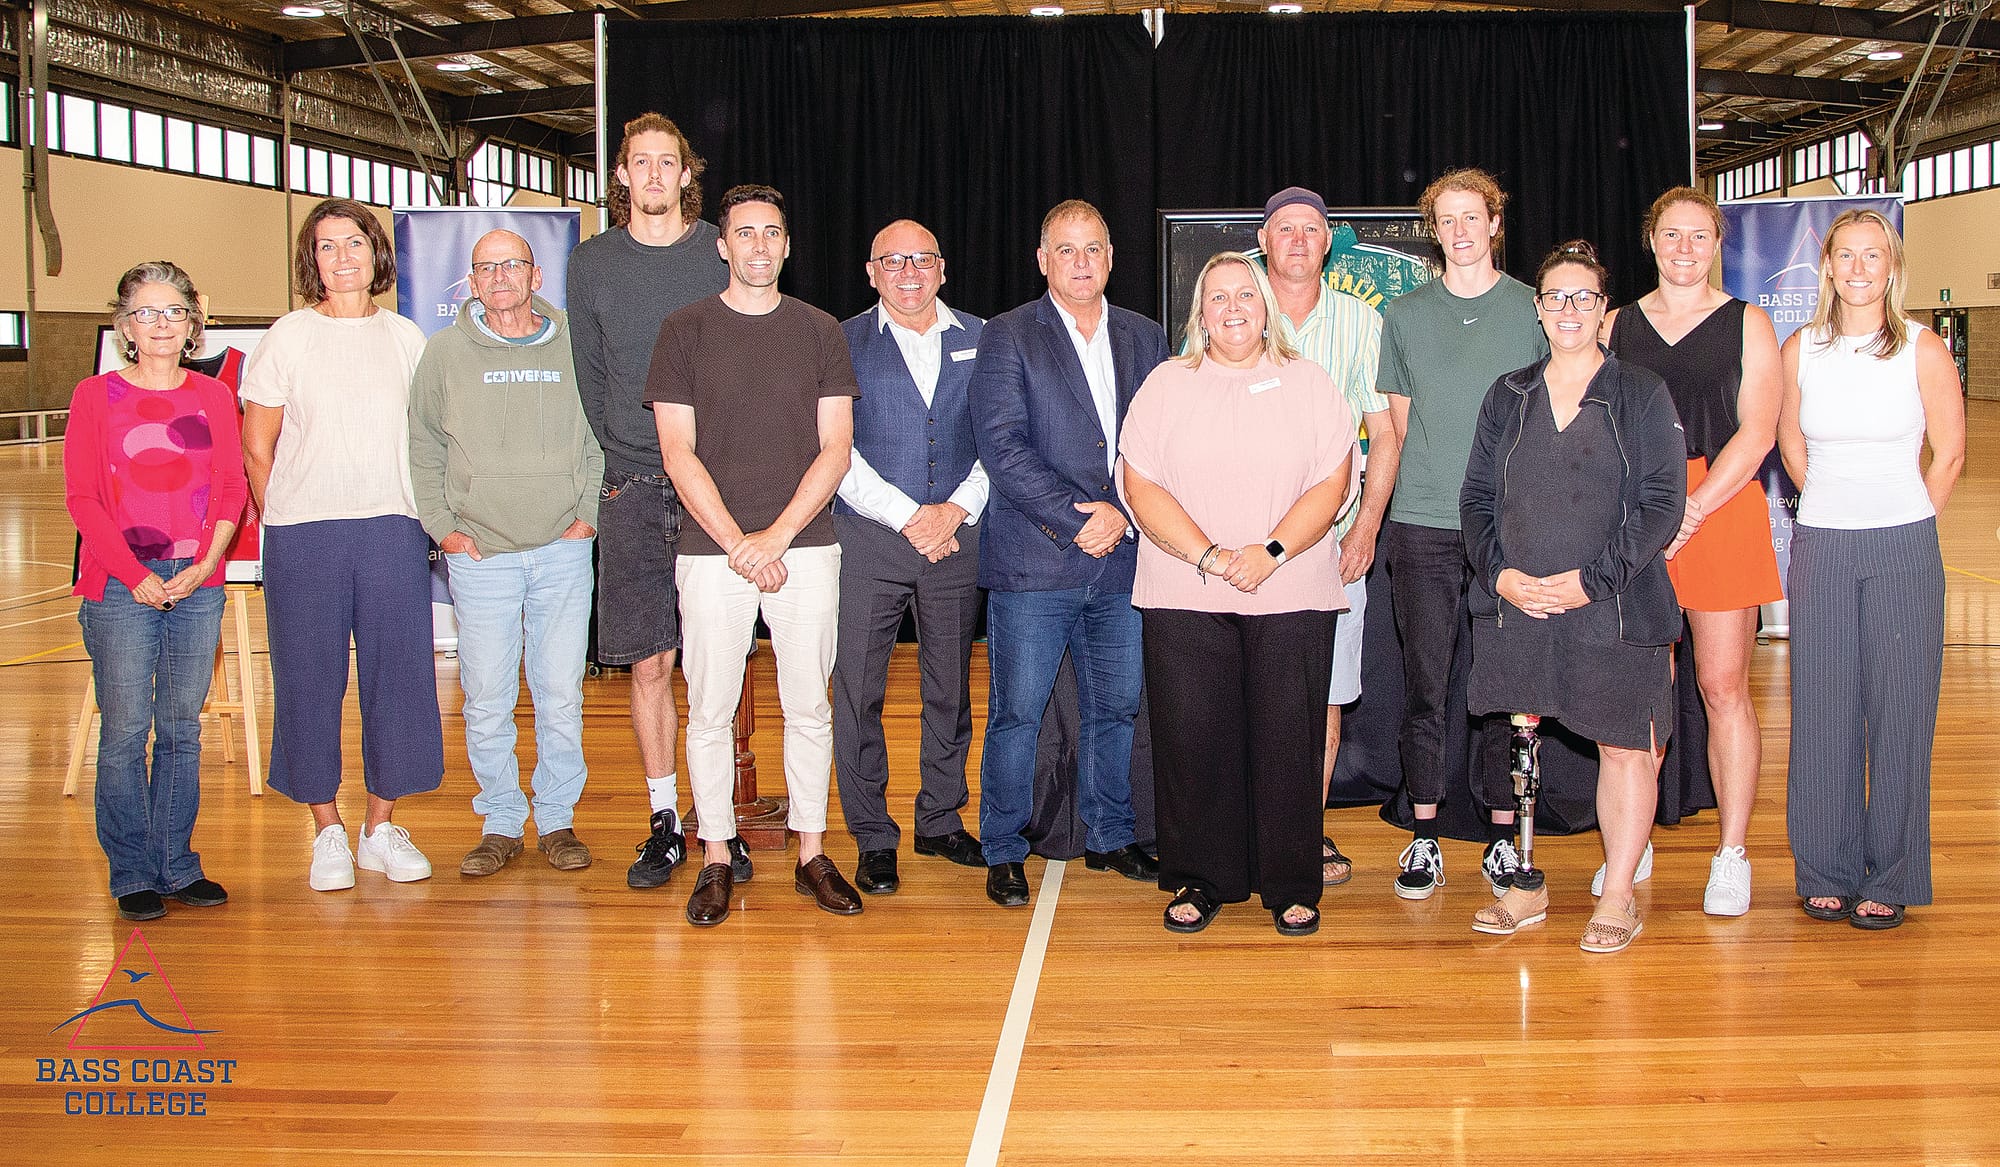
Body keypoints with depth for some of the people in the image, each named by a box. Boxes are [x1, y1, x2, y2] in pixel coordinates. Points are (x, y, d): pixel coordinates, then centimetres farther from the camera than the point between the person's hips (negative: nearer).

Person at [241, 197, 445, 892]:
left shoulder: (405, 338, 9)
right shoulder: (287, 338, 2)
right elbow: (255, 449, 4)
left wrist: (427, 518, 7)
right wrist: (286, 527, 1)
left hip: (393, 530, 2)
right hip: (304, 537, -2)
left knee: (398, 672, 3)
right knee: (310, 677, 2)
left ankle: (381, 828, 16)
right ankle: (328, 833, 14)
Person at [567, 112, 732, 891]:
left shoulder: (724, 255, 4)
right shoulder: (591, 263, 8)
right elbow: (590, 379, 12)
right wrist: (621, 460, 3)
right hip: (632, 490, 1)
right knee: (649, 663, 2)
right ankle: (664, 822, 12)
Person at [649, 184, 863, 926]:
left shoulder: (821, 333, 8)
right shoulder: (685, 331, 4)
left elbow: (835, 449, 3)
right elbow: (679, 454, -1)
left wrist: (777, 536, -9)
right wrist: (739, 543, -10)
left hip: (805, 548, 1)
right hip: (713, 551, -1)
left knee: (809, 707, 5)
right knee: (710, 710, 2)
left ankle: (812, 855, 15)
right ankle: (716, 859, 13)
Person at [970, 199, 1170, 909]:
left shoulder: (1145, 338, 13)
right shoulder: (1007, 337, 0)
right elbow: (1002, 447, -10)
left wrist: (1121, 515, -8)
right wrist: (1079, 522, -13)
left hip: (1120, 561, 4)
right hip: (1032, 560, -4)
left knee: (1115, 708, 12)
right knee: (1017, 713, 0)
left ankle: (1109, 838, 28)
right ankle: (1003, 852, 13)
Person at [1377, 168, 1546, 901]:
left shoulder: (1534, 310, 7)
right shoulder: (1405, 315, 10)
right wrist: (1436, 481, 7)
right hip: (1422, 526, 1)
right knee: (1425, 683, 1)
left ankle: (1502, 836, 11)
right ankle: (1424, 837, 9)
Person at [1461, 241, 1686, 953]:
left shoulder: (1642, 395, 1)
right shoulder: (1508, 398, 12)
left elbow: (1662, 503, -6)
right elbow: (1476, 498, 10)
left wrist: (1592, 580, -14)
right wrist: (1503, 574, -7)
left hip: (1616, 611, -3)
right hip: (1515, 605, 3)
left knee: (1625, 748, 3)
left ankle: (1618, 897, 16)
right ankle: (1523, 889, 19)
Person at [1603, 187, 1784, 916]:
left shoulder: (1746, 324, 6)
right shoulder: (1618, 326, 13)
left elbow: (1755, 434, -3)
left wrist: (1690, 511, -13)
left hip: (1721, 510, -2)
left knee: (1723, 686, -2)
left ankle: (1732, 856, 6)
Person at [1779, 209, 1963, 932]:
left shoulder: (1923, 350, -3)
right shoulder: (1801, 349, 4)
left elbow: (1950, 454, 4)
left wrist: (1902, 524, 4)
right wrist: (1836, 511, 12)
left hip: (1902, 550, -2)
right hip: (1819, 548, 2)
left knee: (1897, 710, 0)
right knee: (1822, 710, 4)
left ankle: (1889, 880, 10)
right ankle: (1827, 872, 15)